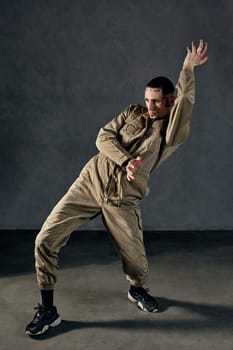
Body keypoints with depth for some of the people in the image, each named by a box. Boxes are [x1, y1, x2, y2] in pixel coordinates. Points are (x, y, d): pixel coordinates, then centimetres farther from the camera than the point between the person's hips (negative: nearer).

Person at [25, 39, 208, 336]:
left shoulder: (173, 133, 0)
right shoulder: (133, 112, 11)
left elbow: (185, 101, -19)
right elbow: (104, 137, 1)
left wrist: (188, 69, -26)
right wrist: (125, 161, -14)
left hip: (123, 199, -2)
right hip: (91, 181, 3)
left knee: (135, 257, 2)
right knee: (45, 240, -7)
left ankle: (137, 289, 42)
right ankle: (47, 310, 10)